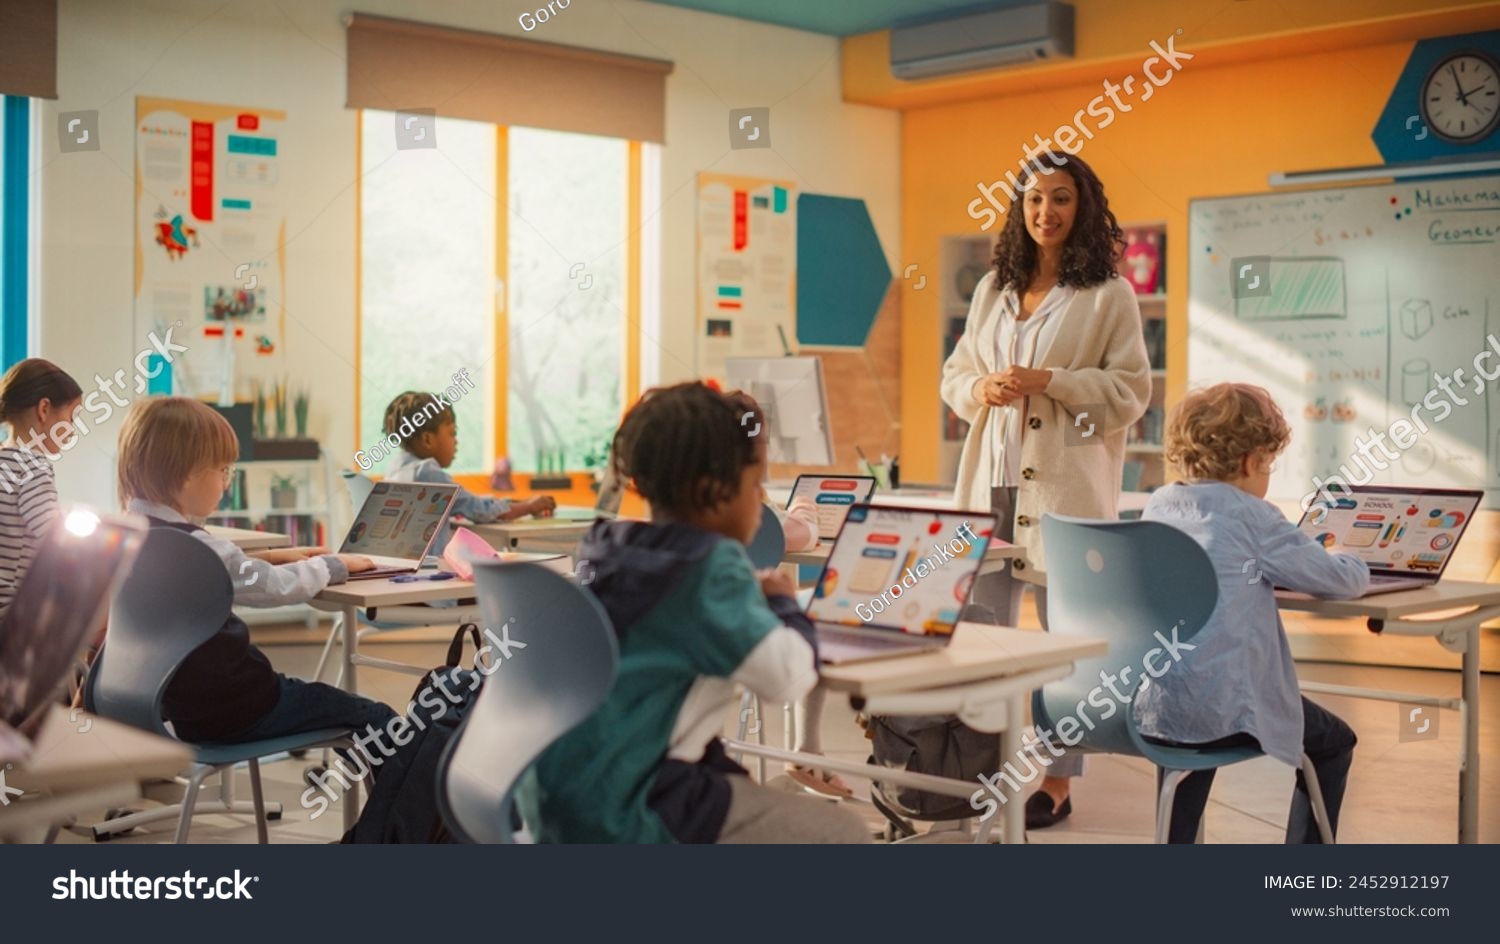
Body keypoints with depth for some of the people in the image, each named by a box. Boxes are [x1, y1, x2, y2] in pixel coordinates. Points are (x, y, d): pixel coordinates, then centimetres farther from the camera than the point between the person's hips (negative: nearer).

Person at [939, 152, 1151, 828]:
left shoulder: (1109, 295, 0)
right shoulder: (992, 289, 16)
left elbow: (1130, 390, -5)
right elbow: (953, 373, 19)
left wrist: (1047, 381, -15)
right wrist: (980, 389, -4)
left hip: (1067, 482, -5)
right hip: (992, 476, 5)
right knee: (981, 625, 6)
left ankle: (1056, 783, 10)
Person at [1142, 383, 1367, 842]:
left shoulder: (1158, 504, 8)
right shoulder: (1252, 516, -9)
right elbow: (1342, 580, -2)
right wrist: (1355, 565, 19)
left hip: (1145, 705, 6)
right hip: (1220, 708, -6)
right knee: (1335, 742, 19)